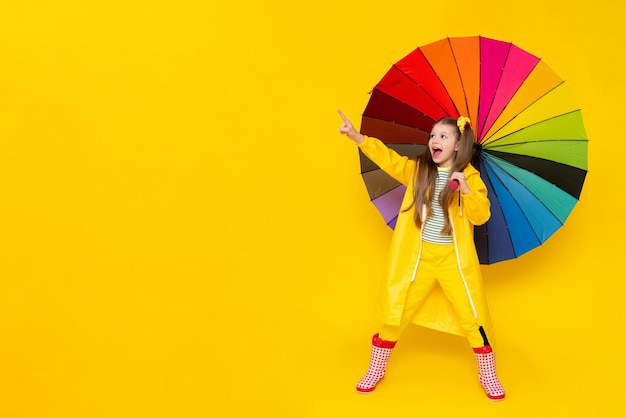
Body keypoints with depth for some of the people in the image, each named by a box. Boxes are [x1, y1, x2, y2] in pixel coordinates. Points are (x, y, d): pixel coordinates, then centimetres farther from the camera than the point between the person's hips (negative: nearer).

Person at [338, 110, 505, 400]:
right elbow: (388, 158, -7)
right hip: (418, 257, 2)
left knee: (473, 317, 4)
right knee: (395, 313, 7)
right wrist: (358, 138, -20)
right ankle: (376, 369, 26)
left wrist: (466, 190, -26)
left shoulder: (470, 177, -3)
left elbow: (482, 215, -11)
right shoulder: (417, 169, 4)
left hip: (454, 259, -2)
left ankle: (488, 375, 25)